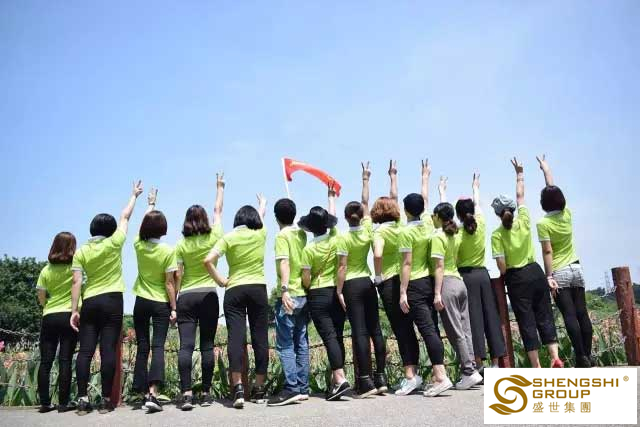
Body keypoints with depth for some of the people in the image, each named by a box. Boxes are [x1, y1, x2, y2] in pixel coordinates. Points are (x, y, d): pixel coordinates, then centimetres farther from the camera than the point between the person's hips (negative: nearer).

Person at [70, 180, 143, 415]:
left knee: (86, 350, 2)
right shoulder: (114, 244, -1)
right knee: (108, 350, -4)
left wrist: (74, 310, 0)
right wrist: (134, 195, 26)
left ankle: (83, 399, 0)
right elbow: (125, 217, 12)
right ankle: (105, 400, -3)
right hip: (112, 301, -2)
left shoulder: (81, 251, 3)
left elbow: (77, 282, -2)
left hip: (89, 303, 2)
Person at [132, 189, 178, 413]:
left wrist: (151, 204, 35)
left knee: (142, 347, 10)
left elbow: (144, 223, 20)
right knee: (158, 346, -7)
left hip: (141, 302, 3)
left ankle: (143, 393, 13)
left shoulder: (139, 246, -1)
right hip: (161, 303, -3)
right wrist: (174, 308, -4)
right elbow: (169, 283, -11)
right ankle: (152, 394, -21)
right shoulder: (168, 251, -12)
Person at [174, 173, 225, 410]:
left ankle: (186, 393, -12)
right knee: (207, 345, 5)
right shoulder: (213, 238, 1)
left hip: (186, 297, 0)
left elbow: (177, 276, -1)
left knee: (186, 345, -4)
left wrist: (173, 303, 6)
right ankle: (206, 393, 6)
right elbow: (218, 211, 16)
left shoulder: (181, 245, 0)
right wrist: (220, 187, 28)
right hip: (208, 295, 1)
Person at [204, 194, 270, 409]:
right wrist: (262, 203, 50)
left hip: (234, 291, -1)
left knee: (235, 337, -5)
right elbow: (261, 216, 30)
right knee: (260, 338, 4)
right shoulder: (260, 234, 6)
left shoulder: (229, 237, 1)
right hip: (258, 289, 1)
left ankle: (238, 389, -13)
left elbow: (208, 260, -11)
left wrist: (220, 281, 2)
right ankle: (259, 389, 9)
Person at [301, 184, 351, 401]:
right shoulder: (335, 239, 1)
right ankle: (335, 381, 14)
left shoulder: (309, 249, -11)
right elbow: (332, 216, 18)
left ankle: (340, 379, -17)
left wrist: (308, 291, 11)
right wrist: (331, 196, 33)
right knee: (337, 336, 9)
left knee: (329, 337, -7)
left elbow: (306, 279, -10)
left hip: (318, 295, -4)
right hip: (337, 292, 5)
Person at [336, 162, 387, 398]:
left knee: (360, 332, -5)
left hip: (352, 285, -5)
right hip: (368, 283, 5)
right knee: (375, 329, 9)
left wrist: (339, 291, -7)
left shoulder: (344, 237, -11)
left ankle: (366, 381, -4)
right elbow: (366, 203, 14)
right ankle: (381, 377, 11)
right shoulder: (367, 229, 1)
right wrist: (365, 179, 22)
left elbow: (342, 267, -13)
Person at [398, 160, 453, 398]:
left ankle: (441, 376, -10)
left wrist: (403, 292, -12)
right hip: (429, 282, 7)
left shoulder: (407, 232, -13)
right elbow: (425, 199, 22)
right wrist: (425, 176, 37)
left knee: (427, 329, -8)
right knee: (430, 327, 10)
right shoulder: (428, 224, 4)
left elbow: (407, 264, -15)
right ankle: (437, 375, 14)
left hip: (414, 285, -7)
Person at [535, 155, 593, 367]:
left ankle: (582, 357, -7)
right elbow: (553, 190, 17)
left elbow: (548, 252, -16)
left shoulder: (543, 223, -12)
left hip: (559, 273, -5)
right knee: (582, 313, 6)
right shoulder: (567, 214, 3)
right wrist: (545, 167, 30)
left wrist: (549, 277, -14)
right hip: (576, 268, 5)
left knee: (570, 316, -6)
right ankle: (587, 355, 12)